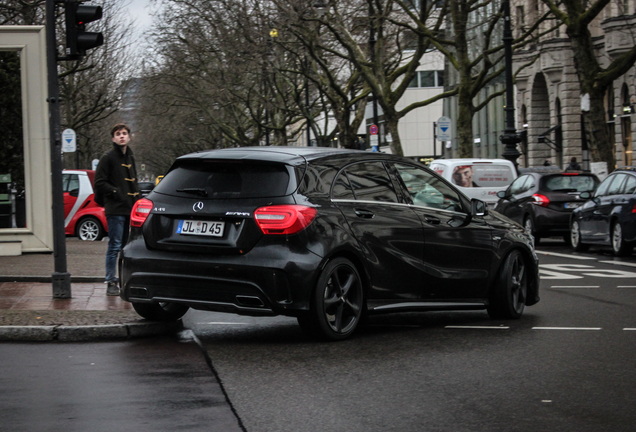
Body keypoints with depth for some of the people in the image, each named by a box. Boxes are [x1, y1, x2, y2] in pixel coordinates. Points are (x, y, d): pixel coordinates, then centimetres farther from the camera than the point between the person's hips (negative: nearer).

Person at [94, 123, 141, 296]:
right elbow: (99, 184, -8)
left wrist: (138, 197, 12)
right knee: (115, 247, -7)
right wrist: (117, 193, -14)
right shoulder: (108, 158, -4)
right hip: (115, 210, -7)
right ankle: (111, 283, -3)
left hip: (131, 209, 7)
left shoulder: (130, 158, 18)